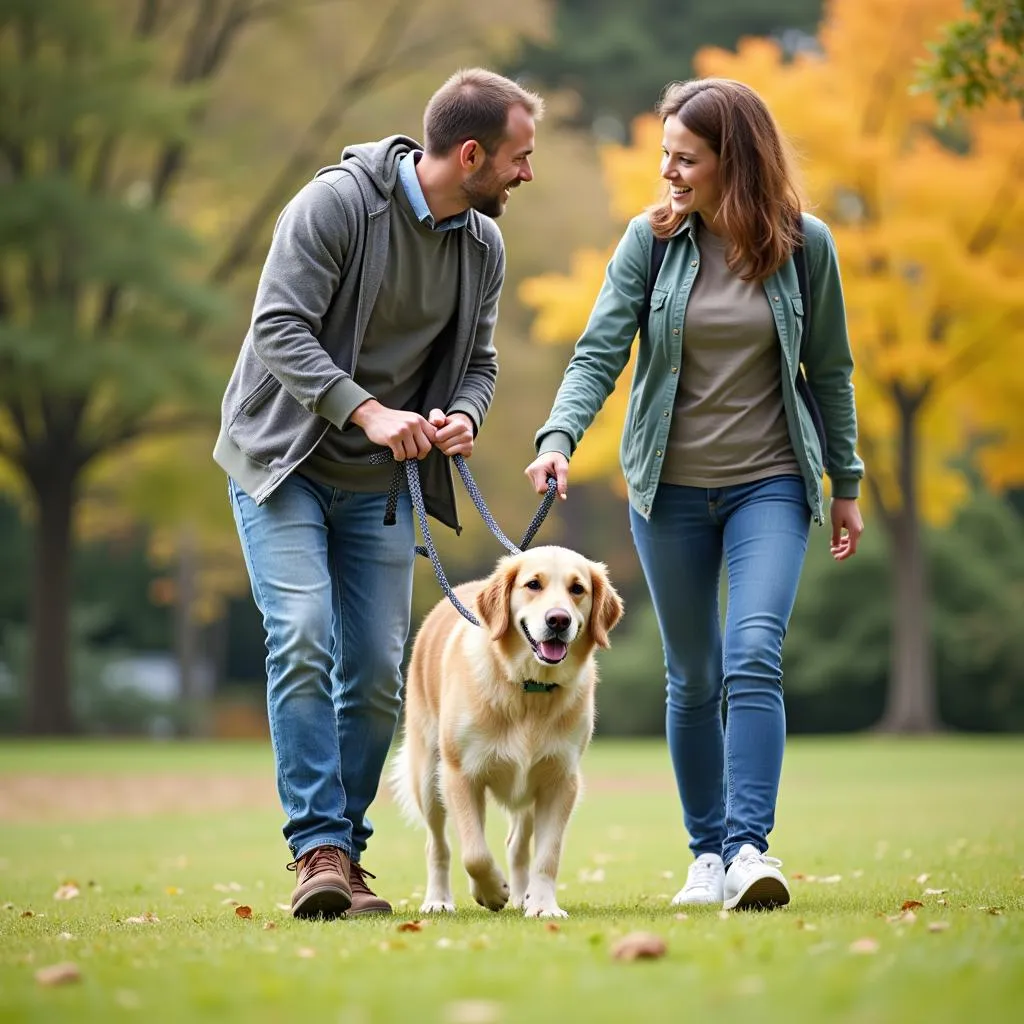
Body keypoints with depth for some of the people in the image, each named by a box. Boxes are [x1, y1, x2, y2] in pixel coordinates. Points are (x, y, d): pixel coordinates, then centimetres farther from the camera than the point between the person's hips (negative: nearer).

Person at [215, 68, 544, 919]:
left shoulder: (484, 248, 3)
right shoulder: (337, 202, -17)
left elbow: (478, 362, 10)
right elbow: (280, 329, -21)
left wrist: (463, 417, -13)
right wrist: (366, 411, -31)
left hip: (381, 482, 5)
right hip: (282, 462, -5)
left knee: (377, 672, 1)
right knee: (303, 641, -19)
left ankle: (344, 853, 12)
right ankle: (318, 846, -15)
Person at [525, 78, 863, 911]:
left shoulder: (805, 244, -4)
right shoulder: (651, 240, -3)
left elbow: (830, 368, 4)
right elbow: (600, 351, -8)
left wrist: (846, 483, 8)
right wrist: (559, 436, -24)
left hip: (770, 483, -2)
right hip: (671, 485, 2)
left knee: (754, 656, -19)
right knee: (691, 678, 9)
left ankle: (750, 846, -21)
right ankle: (707, 851, 20)